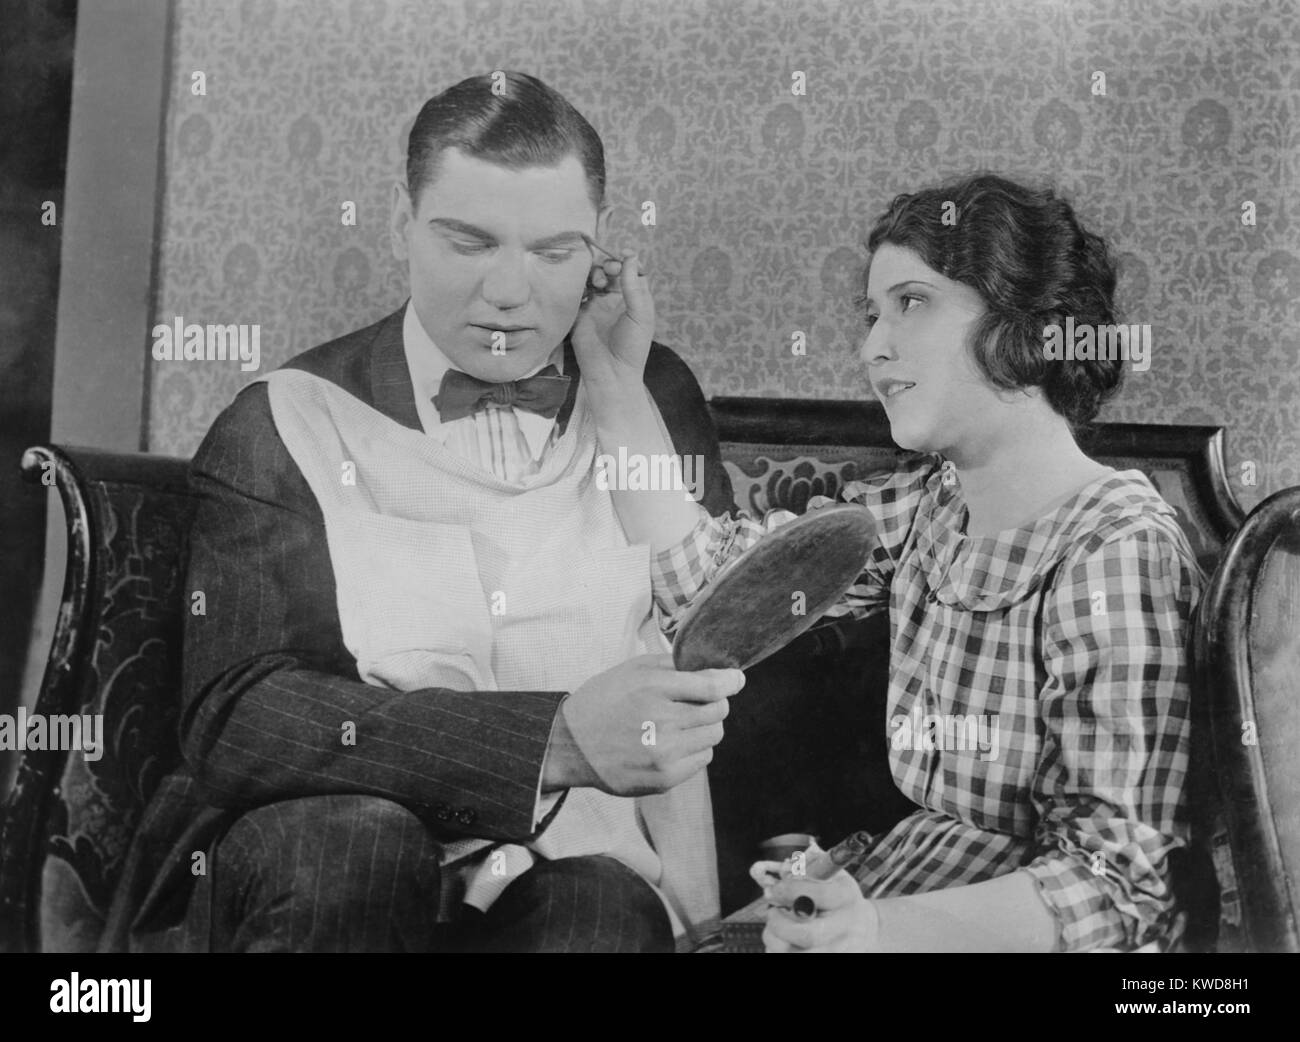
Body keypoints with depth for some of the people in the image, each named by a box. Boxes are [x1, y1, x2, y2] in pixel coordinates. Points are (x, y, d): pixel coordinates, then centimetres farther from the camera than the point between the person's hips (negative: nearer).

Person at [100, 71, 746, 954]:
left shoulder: (654, 397, 10)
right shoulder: (287, 427, -1)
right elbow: (234, 717, -15)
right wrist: (558, 740, -28)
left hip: (581, 860, 1)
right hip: (315, 880, 0)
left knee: (602, 908, -31)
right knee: (354, 834, -32)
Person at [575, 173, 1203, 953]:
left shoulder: (1117, 552, -18)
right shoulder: (926, 505, 2)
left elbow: (1119, 876, -20)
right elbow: (707, 578, -1)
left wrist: (884, 928, -33)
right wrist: (617, 383, -5)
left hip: (1032, 924, -6)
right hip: (903, 876, 6)